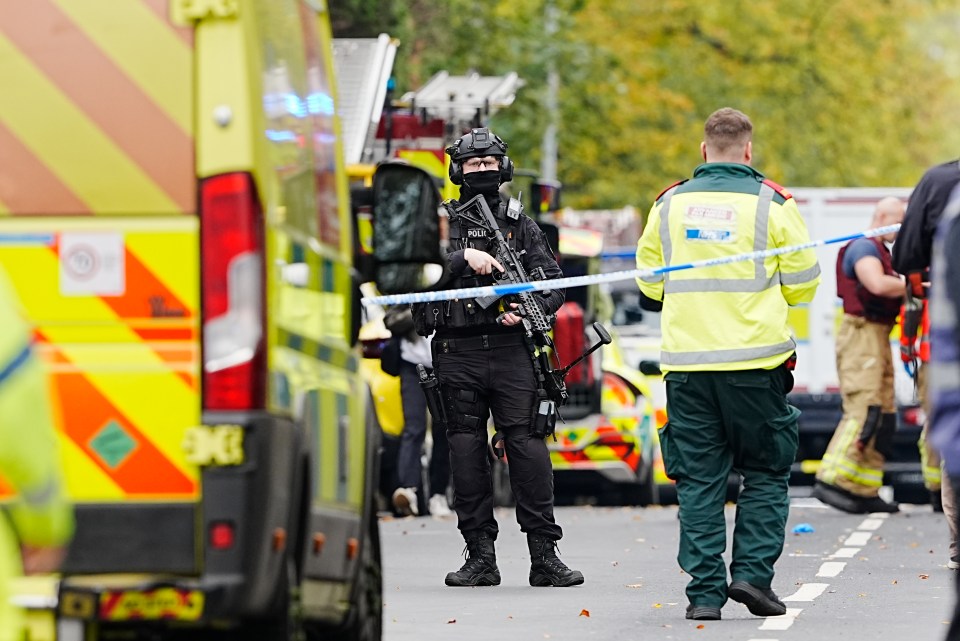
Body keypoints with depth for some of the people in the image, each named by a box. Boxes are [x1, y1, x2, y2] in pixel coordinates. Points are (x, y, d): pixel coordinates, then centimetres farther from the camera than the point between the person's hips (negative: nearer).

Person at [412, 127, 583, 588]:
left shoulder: (521, 225, 13)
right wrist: (464, 257, -17)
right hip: (457, 354, 1)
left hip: (510, 348, -1)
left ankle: (544, 555, -7)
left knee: (527, 444, -8)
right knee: (466, 451, 2)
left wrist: (528, 310, -9)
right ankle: (480, 556, 8)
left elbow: (554, 283, 9)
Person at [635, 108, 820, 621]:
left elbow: (649, 285, 12)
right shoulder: (772, 203, -2)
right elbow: (803, 285, 2)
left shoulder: (669, 203, 6)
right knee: (765, 472, 11)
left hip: (686, 362, 2)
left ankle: (704, 591, 2)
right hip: (755, 359, -2)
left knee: (698, 478, 6)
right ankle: (752, 571, -1)